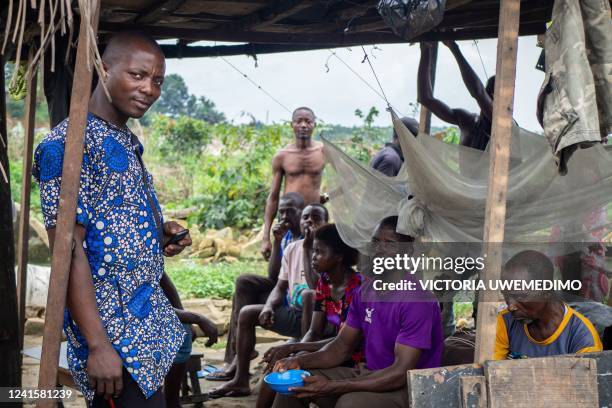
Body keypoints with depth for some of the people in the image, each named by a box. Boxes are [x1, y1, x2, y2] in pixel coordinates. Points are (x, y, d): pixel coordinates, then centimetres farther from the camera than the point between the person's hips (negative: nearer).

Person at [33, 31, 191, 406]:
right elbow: (68, 249, -20)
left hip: (149, 324, 9)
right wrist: (98, 345, -24)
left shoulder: (128, 144, 13)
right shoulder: (68, 143, -15)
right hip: (115, 335, -9)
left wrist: (161, 236, 4)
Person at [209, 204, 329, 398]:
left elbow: (315, 288, -28)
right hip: (294, 313, 7)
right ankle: (241, 380, 0)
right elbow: (280, 287, 8)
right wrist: (268, 307, -13)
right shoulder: (292, 248, 7)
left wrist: (308, 247, -28)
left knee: (308, 295, -37)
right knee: (247, 313, -2)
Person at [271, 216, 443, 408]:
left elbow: (401, 373, -25)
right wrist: (301, 361, -10)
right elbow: (343, 345, 11)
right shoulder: (366, 291, 7)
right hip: (370, 375, 8)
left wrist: (332, 387, -29)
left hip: (408, 387, -8)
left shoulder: (417, 300, -21)